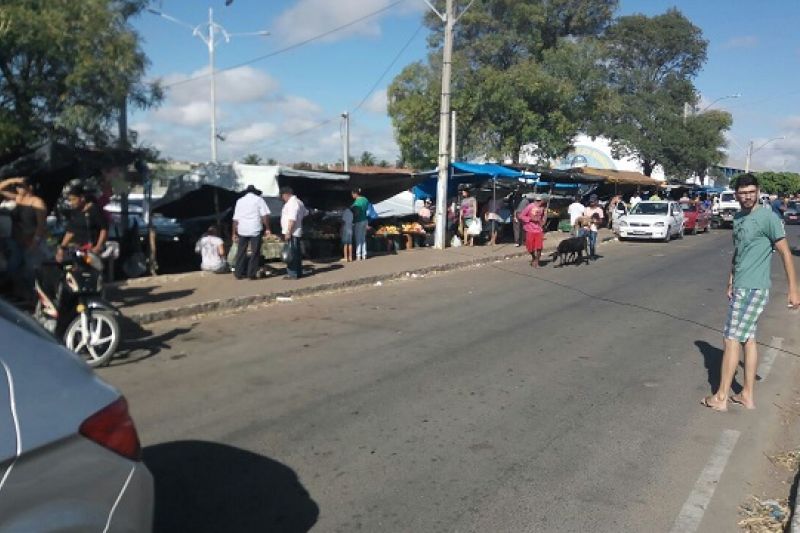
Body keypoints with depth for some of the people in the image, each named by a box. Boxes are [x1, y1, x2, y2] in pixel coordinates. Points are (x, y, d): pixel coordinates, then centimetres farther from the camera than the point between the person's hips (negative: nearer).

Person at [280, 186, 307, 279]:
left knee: (292, 254, -6)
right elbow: (305, 213, 27)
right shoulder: (298, 202, 16)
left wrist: (288, 232, -23)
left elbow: (292, 219, -23)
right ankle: (298, 272, 21)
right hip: (297, 232, 10)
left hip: (291, 233, -10)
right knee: (297, 253, 14)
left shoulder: (291, 203, -16)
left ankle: (292, 274, -4)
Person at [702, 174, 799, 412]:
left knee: (732, 339, -4)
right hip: (741, 287, 8)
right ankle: (747, 395, 22)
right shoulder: (738, 218, 11)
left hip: (753, 289, -8)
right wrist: (730, 283, 15)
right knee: (748, 338, 13)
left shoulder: (767, 217, -13)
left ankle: (721, 398, 4)